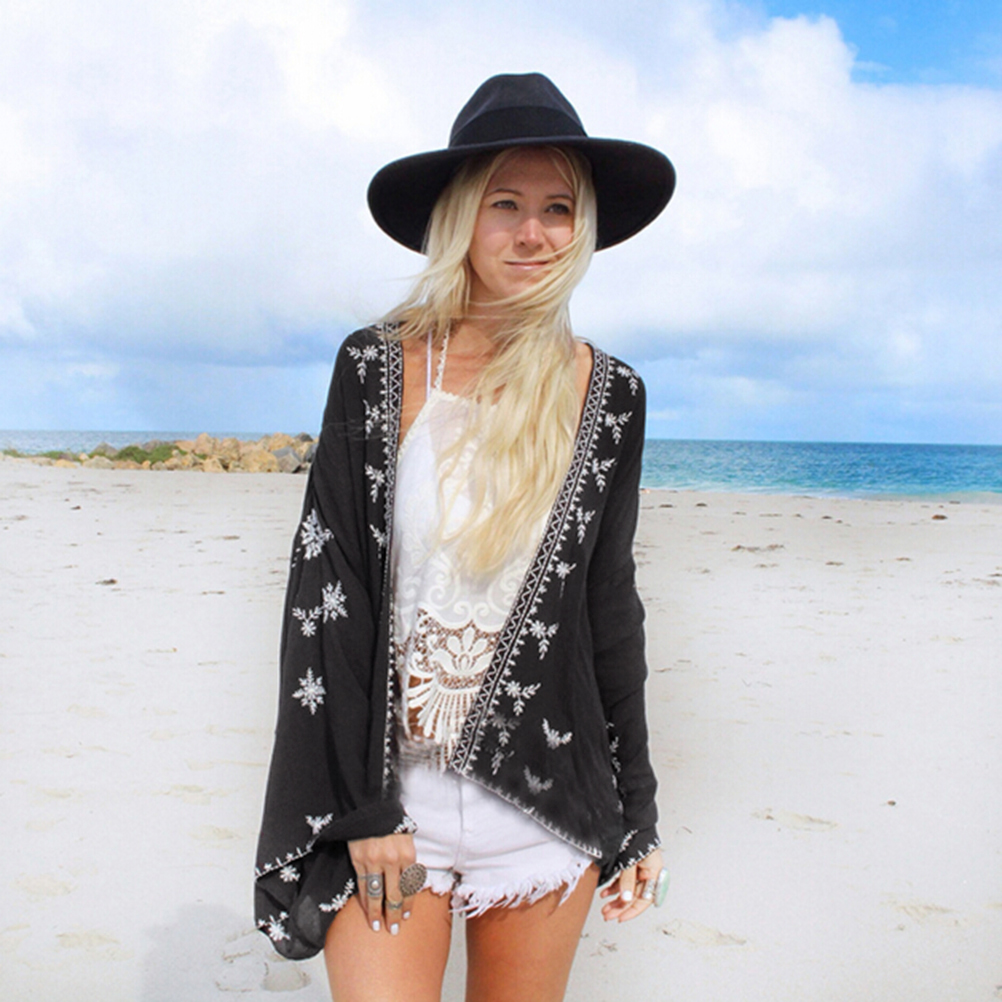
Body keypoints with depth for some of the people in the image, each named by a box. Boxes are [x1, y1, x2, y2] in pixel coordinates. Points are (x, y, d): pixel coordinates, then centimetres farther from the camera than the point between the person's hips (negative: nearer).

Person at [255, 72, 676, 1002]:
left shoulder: (606, 394, 1)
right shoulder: (376, 367, -4)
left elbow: (610, 609, 6)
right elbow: (329, 593, -5)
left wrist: (636, 814, 7)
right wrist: (365, 809, -9)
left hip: (542, 802, 2)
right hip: (387, 788, -1)